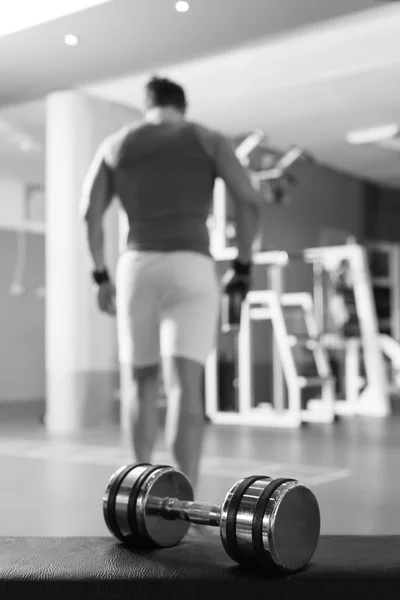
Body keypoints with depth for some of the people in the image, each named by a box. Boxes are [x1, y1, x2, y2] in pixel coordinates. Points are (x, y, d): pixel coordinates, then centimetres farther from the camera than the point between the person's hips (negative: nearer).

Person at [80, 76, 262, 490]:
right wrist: (242, 265, 6)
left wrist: (101, 276, 14)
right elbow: (249, 200, -1)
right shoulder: (207, 140, 12)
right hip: (190, 268, -2)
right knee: (185, 385, -11)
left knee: (141, 381, 17)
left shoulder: (115, 144, 17)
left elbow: (89, 214, 8)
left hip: (136, 267, 2)